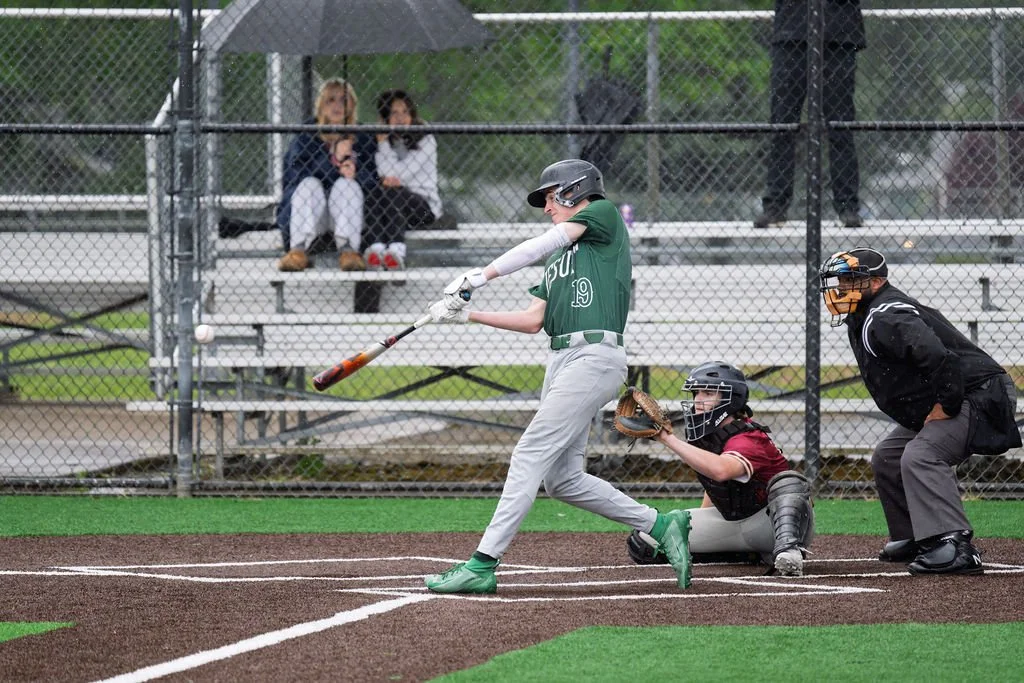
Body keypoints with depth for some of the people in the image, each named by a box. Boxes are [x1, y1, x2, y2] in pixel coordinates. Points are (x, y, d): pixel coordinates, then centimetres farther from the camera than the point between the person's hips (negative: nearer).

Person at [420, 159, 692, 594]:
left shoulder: (604, 216, 5)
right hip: (562, 361, 9)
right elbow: (533, 321, 18)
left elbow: (539, 246, -6)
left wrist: (481, 276, -8)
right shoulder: (559, 257, 27)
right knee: (561, 479, 5)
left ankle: (482, 565, -18)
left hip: (595, 356, -9)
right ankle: (661, 526, 14)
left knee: (530, 456, -14)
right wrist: (468, 315, 9)